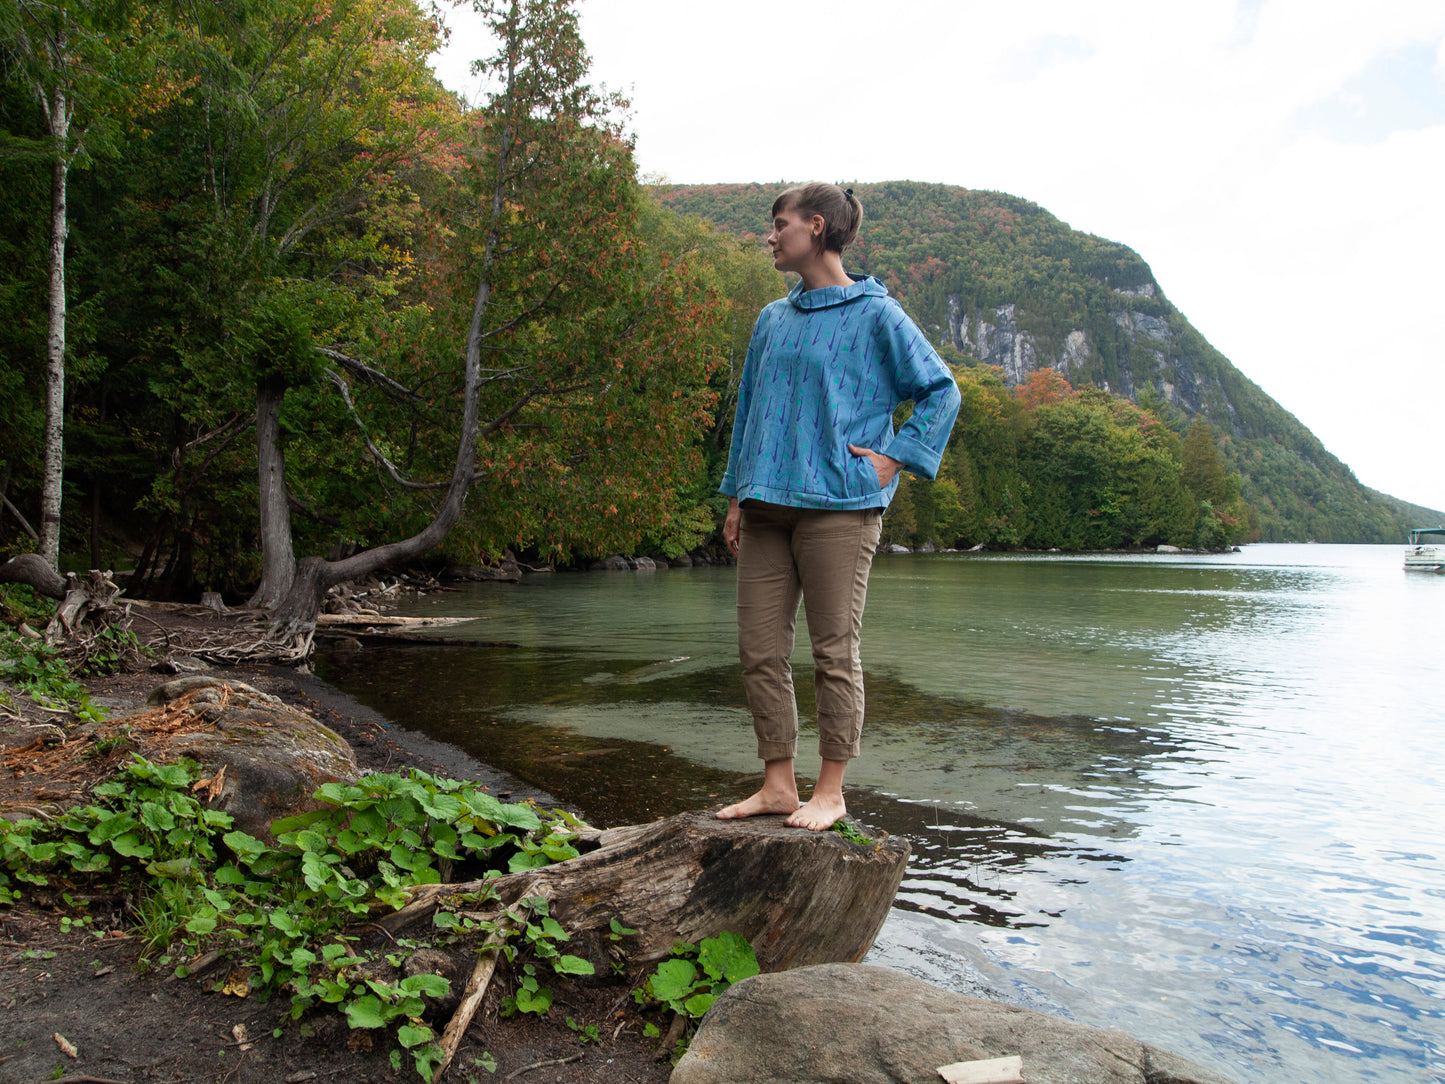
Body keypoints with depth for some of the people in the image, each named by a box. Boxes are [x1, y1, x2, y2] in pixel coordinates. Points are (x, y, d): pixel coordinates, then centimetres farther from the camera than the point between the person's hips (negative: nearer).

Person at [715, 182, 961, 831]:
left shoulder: (875, 315, 0)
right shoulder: (772, 320, 16)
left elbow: (941, 392, 5)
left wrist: (893, 457, -5)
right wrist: (737, 497, 15)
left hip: (838, 507, -6)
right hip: (767, 506, 6)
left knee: (834, 653, 0)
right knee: (760, 651, 5)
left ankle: (831, 791, 12)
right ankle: (778, 784, 16)